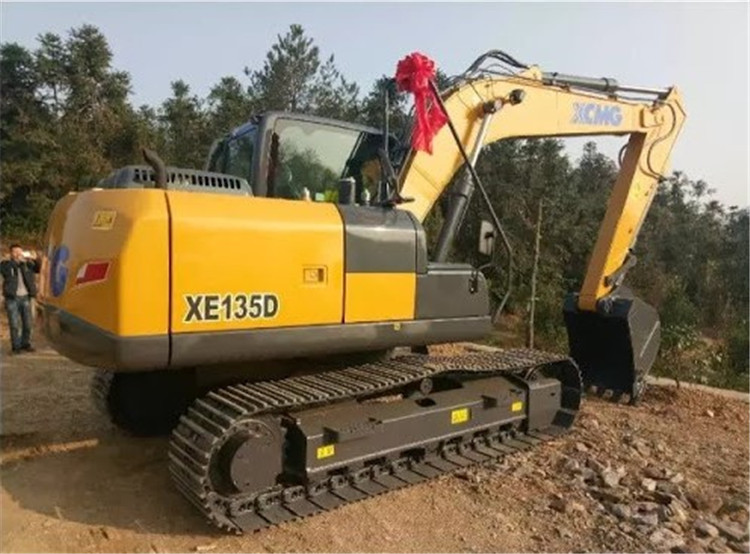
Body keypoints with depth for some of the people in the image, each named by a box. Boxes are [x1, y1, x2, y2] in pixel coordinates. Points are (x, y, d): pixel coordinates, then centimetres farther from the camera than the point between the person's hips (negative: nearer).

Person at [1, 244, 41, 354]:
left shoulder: (27, 264, 10)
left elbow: (37, 269, -7)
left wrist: (35, 259, -27)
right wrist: (17, 261, -30)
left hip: (25, 297, 2)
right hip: (12, 298, -2)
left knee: (27, 323, 3)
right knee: (14, 324, -3)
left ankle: (26, 344, 14)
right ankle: (16, 346, 4)